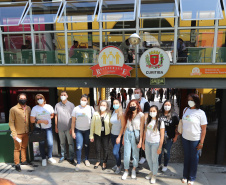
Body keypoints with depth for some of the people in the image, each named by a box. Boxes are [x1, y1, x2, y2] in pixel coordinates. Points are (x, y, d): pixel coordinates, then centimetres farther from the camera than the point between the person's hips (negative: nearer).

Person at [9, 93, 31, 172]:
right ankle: (17, 164, 15)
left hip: (26, 132, 4)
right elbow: (11, 122, -7)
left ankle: (24, 161, 29)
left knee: (24, 147, 14)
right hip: (18, 133, -4)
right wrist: (14, 133, -12)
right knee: (17, 148, 2)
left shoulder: (28, 108, 5)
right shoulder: (13, 109, -8)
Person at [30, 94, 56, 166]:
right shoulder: (34, 108, -6)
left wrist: (47, 118, -3)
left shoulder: (49, 107, 0)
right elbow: (32, 120, -10)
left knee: (50, 143, -4)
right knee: (42, 144, 7)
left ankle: (50, 158, 18)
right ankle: (43, 159, 25)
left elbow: (53, 115, 14)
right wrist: (42, 121, -17)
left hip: (48, 128, 1)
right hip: (39, 128, -1)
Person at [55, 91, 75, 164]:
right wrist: (56, 127, 8)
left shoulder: (71, 105, -4)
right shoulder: (57, 105, 3)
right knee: (62, 143, 14)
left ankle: (71, 158, 15)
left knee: (70, 143, 4)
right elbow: (56, 116, 9)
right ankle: (63, 156, 28)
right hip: (60, 128, 3)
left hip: (69, 128, -2)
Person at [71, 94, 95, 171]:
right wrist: (73, 132, -1)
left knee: (87, 145, 15)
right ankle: (78, 163, 7)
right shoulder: (76, 109, -5)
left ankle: (86, 159, 35)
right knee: (79, 147, -5)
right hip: (78, 130, 0)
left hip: (88, 130, 1)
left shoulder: (90, 108, -7)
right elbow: (73, 121, 0)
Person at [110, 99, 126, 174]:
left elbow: (123, 126, -15)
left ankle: (119, 166, 16)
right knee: (117, 151, 14)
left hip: (119, 135, -5)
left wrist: (119, 137, -16)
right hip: (113, 134, 5)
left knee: (115, 152, -5)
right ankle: (118, 164, 32)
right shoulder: (113, 112, 4)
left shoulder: (121, 114, -15)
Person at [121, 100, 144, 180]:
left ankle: (134, 170, 31)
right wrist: (123, 138, 12)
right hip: (127, 134, 4)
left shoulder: (141, 115, -7)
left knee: (135, 154, 10)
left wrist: (140, 141, -10)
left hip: (135, 134, -3)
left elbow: (141, 129, -8)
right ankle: (126, 171, 23)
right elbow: (126, 126, 11)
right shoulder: (128, 114, 7)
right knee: (126, 154, 6)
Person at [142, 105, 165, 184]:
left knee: (154, 160, 7)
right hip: (147, 142, 5)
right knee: (148, 159, 17)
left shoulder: (160, 122, -10)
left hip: (155, 143, -5)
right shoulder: (148, 120, 4)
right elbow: (145, 132, 9)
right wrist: (143, 142, 9)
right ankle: (152, 172, 40)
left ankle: (154, 175, 27)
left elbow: (162, 136, -9)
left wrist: (160, 147, -11)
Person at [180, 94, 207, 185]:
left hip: (195, 140, -4)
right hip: (185, 138, 4)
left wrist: (201, 142, -11)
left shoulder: (200, 113, -12)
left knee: (194, 159, 10)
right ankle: (185, 176, 31)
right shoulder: (186, 110, 2)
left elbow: (204, 129, -10)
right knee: (186, 157, 16)